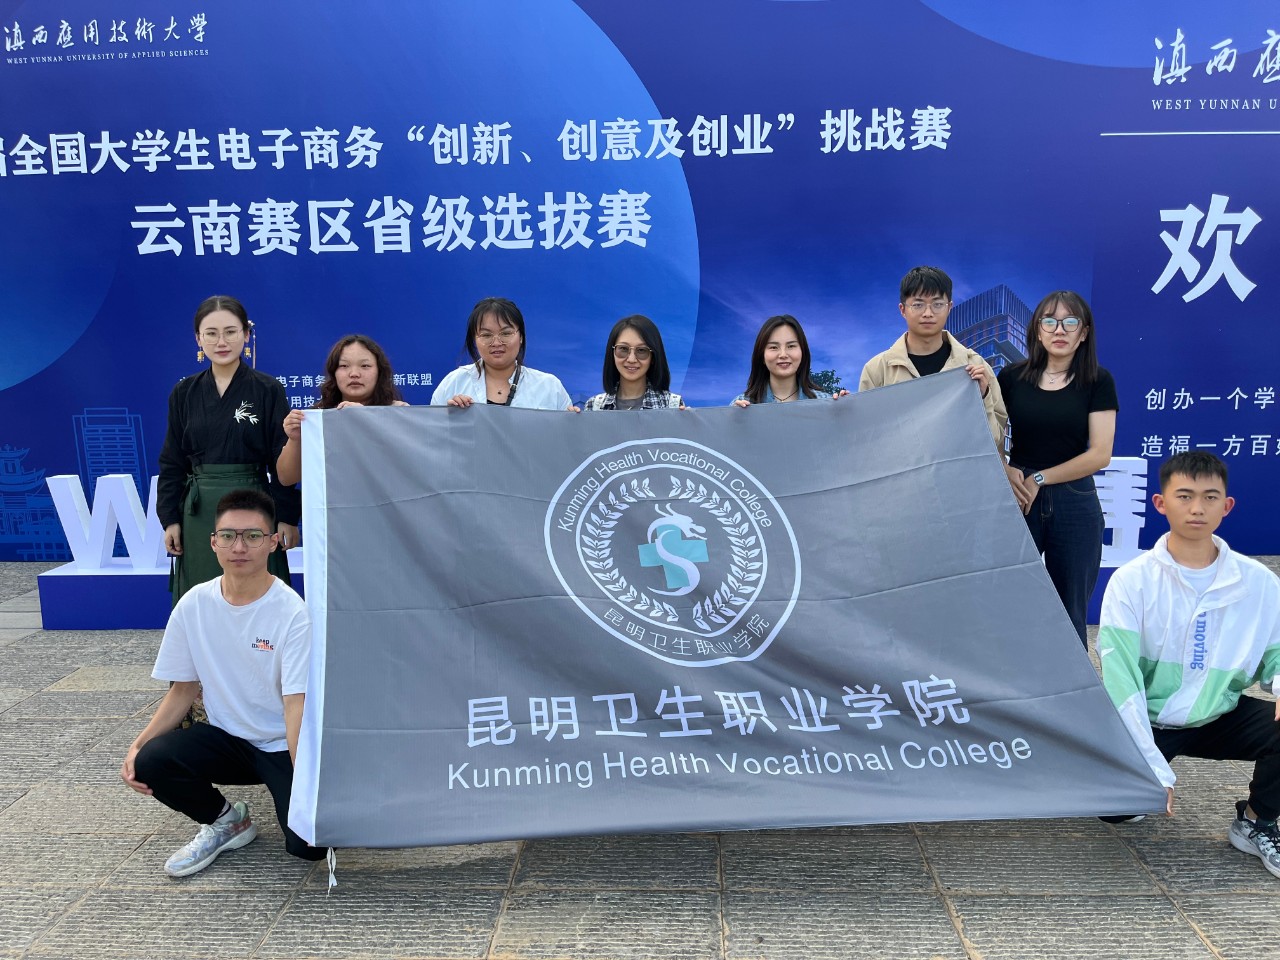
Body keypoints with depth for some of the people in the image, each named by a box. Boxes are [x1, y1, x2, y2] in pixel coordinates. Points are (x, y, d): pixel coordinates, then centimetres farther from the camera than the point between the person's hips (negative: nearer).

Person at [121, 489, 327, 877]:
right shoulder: (194, 605, -6)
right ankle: (225, 820, 6)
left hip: (284, 746, -4)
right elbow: (183, 688, 4)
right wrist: (137, 744, -10)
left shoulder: (292, 613, -20)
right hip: (226, 737, 4)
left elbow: (296, 703, -24)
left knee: (308, 844, -22)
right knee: (149, 762, -23)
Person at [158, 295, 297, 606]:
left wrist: (287, 516, -7)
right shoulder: (184, 393, 7)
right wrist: (169, 519, 4)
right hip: (199, 513, 3)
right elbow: (172, 463, 10)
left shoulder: (268, 391, -2)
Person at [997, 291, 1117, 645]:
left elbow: (1100, 453, -6)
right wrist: (1005, 471, -14)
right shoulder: (1012, 377, 3)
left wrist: (1041, 477, -10)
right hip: (1017, 500, 1)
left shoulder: (1098, 381, 0)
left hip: (1074, 503, -1)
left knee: (1069, 612, 8)